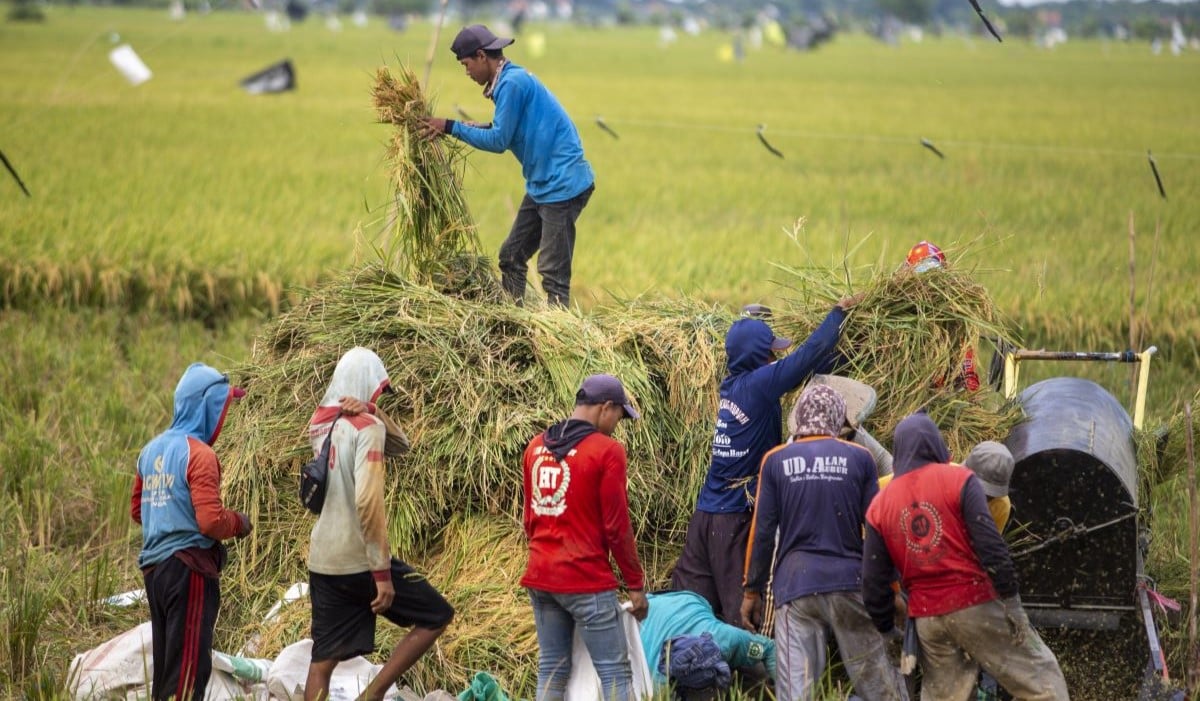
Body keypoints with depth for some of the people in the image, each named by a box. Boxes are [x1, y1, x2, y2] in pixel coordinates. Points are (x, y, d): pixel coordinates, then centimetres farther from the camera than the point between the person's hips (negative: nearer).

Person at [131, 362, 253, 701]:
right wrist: (239, 523, -3)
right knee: (190, 668, -5)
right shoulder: (199, 454, -14)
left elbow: (137, 509, 20)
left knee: (165, 662, 15)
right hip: (188, 567, -8)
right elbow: (211, 521, -21)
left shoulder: (152, 450, 11)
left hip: (154, 566, 8)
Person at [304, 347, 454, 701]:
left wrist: (374, 412, -2)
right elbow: (367, 502, -23)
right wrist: (382, 572, -20)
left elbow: (400, 444, 18)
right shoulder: (366, 428, -13)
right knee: (437, 615, 9)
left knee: (323, 659, 8)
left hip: (322, 562, 7)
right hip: (358, 561, -7)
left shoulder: (321, 423, 11)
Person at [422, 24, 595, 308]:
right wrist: (476, 129, 9)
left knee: (554, 272, -9)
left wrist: (452, 128, -9)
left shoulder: (512, 83, -17)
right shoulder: (510, 80, 13)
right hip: (542, 185, 11)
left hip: (563, 185, -11)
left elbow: (499, 141, -16)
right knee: (511, 257, 14)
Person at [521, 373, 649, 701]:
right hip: (586, 581, -7)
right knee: (615, 673, -4)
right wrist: (636, 584, -3)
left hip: (540, 576, 7)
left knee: (551, 671, 10)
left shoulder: (536, 446, 10)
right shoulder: (606, 450, -11)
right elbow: (617, 526, -11)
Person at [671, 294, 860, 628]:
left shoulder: (732, 385, 10)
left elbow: (803, 364, 20)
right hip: (736, 514, -7)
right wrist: (839, 312, 7)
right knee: (740, 603, -3)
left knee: (689, 594, 8)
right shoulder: (758, 384, -12)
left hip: (706, 512, 7)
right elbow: (811, 352, -6)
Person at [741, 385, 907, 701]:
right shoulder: (859, 458, 4)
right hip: (850, 581, 0)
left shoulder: (776, 461, 5)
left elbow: (762, 532, 4)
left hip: (795, 585, 0)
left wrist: (752, 591, 11)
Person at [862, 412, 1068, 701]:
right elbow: (990, 545, -14)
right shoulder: (958, 480, -5)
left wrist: (886, 628, 16)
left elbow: (874, 582, 6)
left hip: (927, 619, 4)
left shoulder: (880, 506, 7)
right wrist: (1010, 600, -11)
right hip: (977, 605, -4)